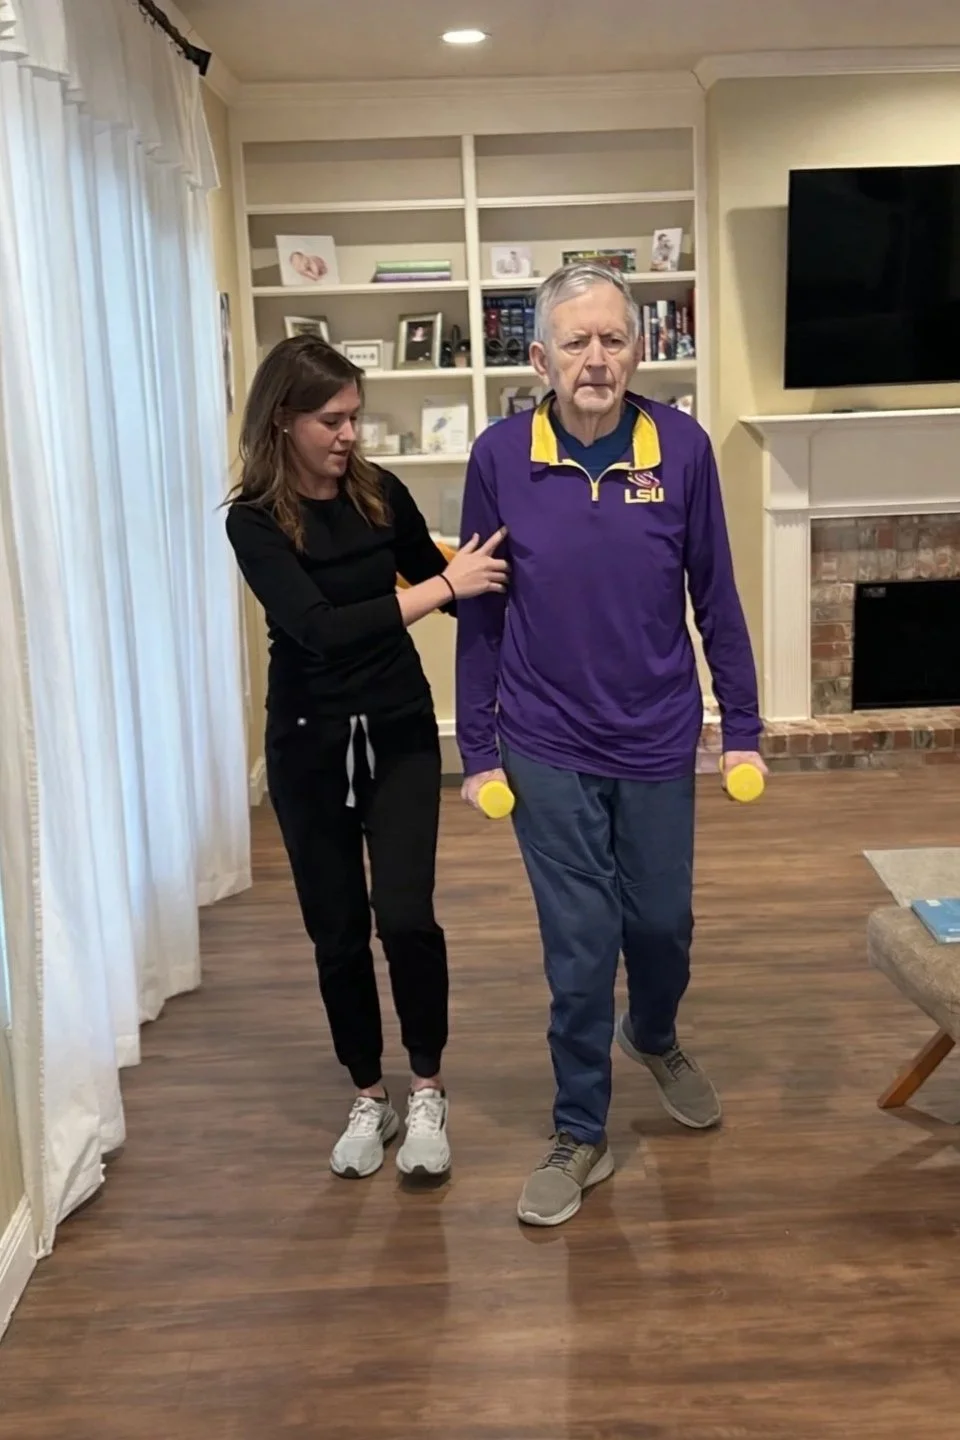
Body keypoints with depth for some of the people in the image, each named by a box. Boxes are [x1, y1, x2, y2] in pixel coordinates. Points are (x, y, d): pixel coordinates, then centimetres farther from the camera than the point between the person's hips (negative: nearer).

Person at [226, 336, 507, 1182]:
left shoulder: (380, 493, -3)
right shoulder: (255, 520, -13)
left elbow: (445, 584, 13)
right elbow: (319, 627, -27)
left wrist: (488, 579, -5)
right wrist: (445, 584, -29)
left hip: (399, 731, 1)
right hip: (309, 745, -1)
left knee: (405, 917, -9)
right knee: (337, 931, 8)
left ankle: (428, 1091, 12)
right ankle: (369, 1098, 27)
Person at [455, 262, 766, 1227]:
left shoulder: (682, 448, -7)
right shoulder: (500, 458, -8)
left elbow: (715, 597, 0)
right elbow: (480, 617, -2)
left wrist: (743, 728, 1)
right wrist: (477, 750, -1)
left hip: (658, 742, 1)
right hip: (549, 748, -1)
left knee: (663, 923, 17)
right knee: (579, 946, 5)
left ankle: (654, 1036, 49)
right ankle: (581, 1135, 23)